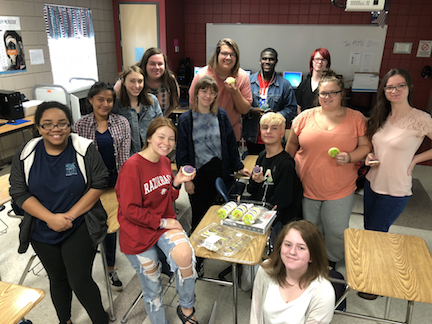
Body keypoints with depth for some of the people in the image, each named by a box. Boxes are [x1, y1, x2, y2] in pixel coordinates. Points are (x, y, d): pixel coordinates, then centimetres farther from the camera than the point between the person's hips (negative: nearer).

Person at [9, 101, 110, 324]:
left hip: (80, 230, -3)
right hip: (43, 232, 4)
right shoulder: (26, 155, -5)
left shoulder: (84, 149, -12)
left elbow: (99, 184, -12)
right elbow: (19, 192, -5)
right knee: (57, 280, 20)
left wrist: (71, 215, -17)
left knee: (79, 282, -6)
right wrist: (51, 218, -17)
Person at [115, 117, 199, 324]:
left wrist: (176, 183, -8)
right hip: (138, 230, -4)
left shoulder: (165, 162, 2)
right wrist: (162, 222, -17)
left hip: (164, 222, 4)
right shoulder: (132, 166, -19)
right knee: (152, 287, 10)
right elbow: (130, 210, -19)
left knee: (185, 254, -25)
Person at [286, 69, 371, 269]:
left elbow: (365, 146, 2)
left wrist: (349, 157, -18)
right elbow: (292, 145, 9)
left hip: (340, 190, -1)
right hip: (306, 186, 1)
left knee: (337, 231, 10)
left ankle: (332, 260, 39)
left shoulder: (356, 119, -2)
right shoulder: (305, 117, 0)